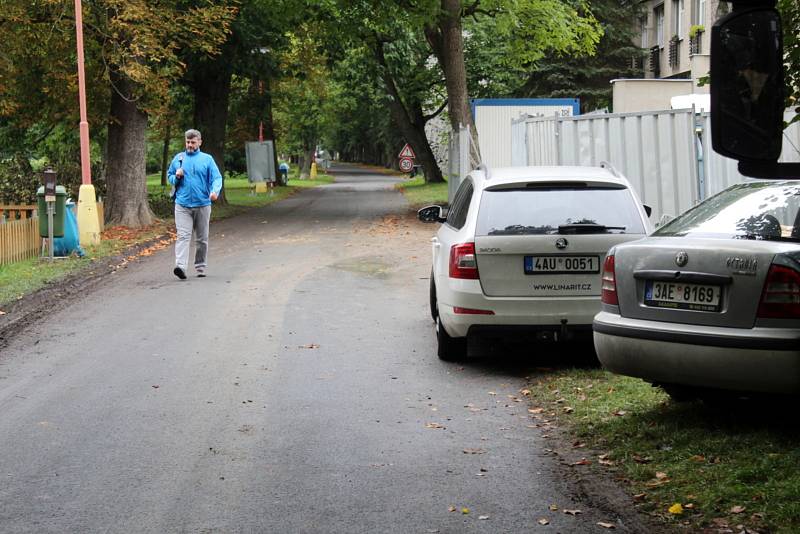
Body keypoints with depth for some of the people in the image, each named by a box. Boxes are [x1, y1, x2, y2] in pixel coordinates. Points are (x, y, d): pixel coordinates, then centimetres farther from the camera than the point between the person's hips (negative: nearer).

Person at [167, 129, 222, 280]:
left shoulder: (207, 159, 3)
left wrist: (215, 191, -24)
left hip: (202, 204, 0)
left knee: (202, 238, 10)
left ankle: (200, 267, 23)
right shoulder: (178, 158, 9)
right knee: (183, 235, -15)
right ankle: (181, 266, -26)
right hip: (182, 204, 0)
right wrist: (176, 177, -5)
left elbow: (217, 178, -4)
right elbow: (170, 176, 19)